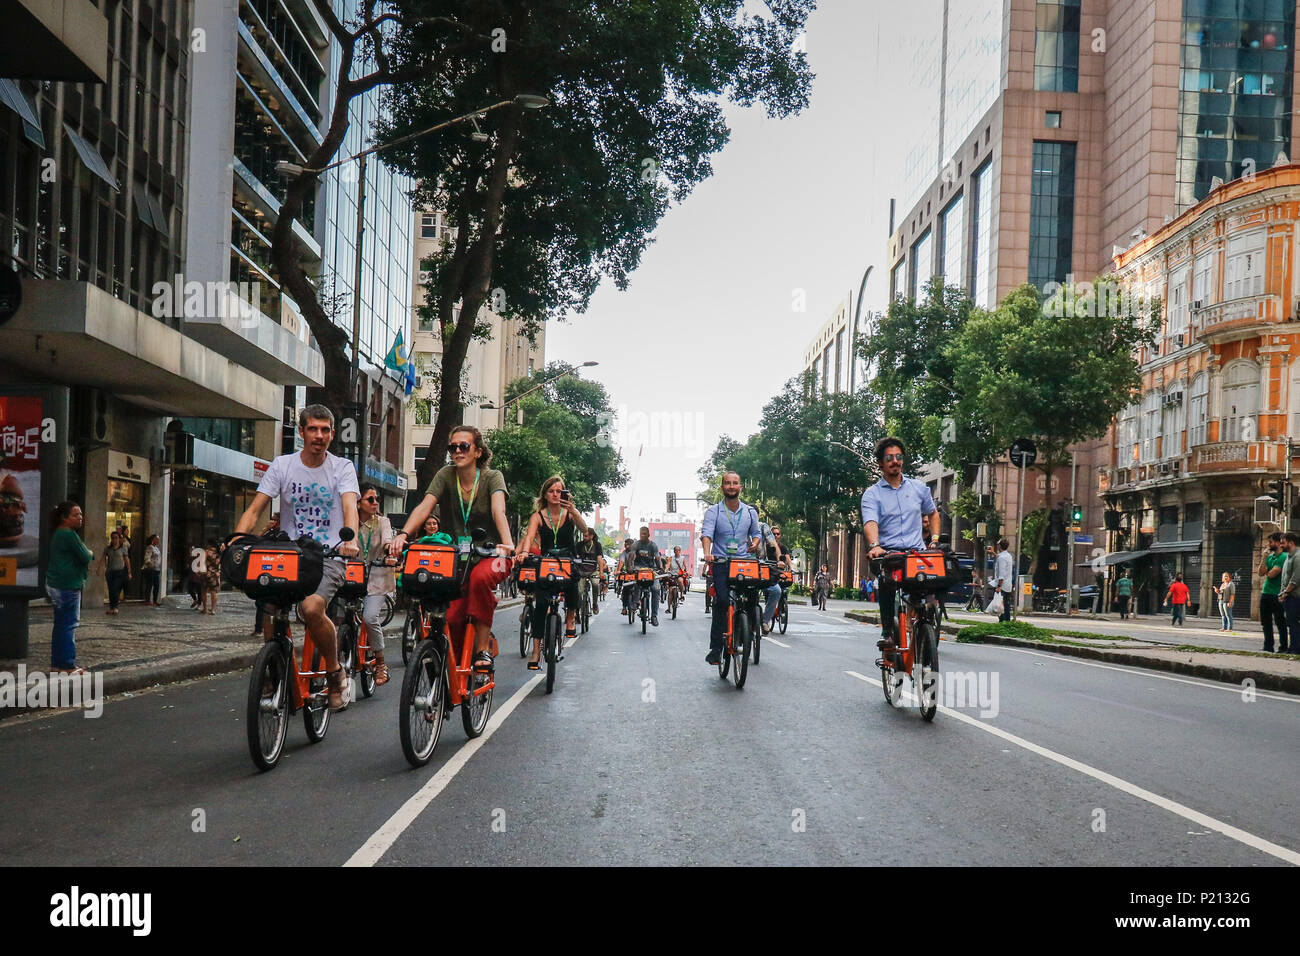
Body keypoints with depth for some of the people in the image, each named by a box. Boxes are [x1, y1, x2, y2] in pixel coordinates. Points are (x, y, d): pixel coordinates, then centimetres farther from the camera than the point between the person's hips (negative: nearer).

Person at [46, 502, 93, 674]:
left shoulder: (59, 534, 17)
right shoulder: (69, 535, -16)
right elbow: (86, 557, -15)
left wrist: (88, 555, 3)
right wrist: (90, 553, 5)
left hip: (56, 584, 11)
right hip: (67, 585, -11)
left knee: (61, 624, 14)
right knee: (69, 624, -6)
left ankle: (57, 662, 20)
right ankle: (67, 664, -4)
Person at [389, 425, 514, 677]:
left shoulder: (491, 477, -7)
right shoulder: (446, 475, 0)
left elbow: (498, 510, -25)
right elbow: (425, 506, -15)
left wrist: (507, 543, -43)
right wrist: (403, 533, -33)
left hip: (489, 555, -2)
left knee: (480, 577, -37)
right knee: (452, 618, -15)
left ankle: (483, 648, -23)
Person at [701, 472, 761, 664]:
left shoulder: (750, 512, 13)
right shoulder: (713, 511, 3)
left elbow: (756, 533, 25)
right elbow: (707, 533, -11)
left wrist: (755, 544, 1)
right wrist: (707, 553, -29)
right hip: (721, 562, -3)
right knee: (722, 601, -14)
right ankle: (716, 648, -10)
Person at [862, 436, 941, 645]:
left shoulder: (919, 487, 17)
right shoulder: (872, 494, 6)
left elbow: (933, 513, 31)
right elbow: (870, 523, -11)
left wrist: (934, 539, 14)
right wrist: (874, 546, -31)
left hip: (917, 551, 3)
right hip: (888, 552, -2)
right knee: (886, 579, -33)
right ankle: (887, 630, -16)